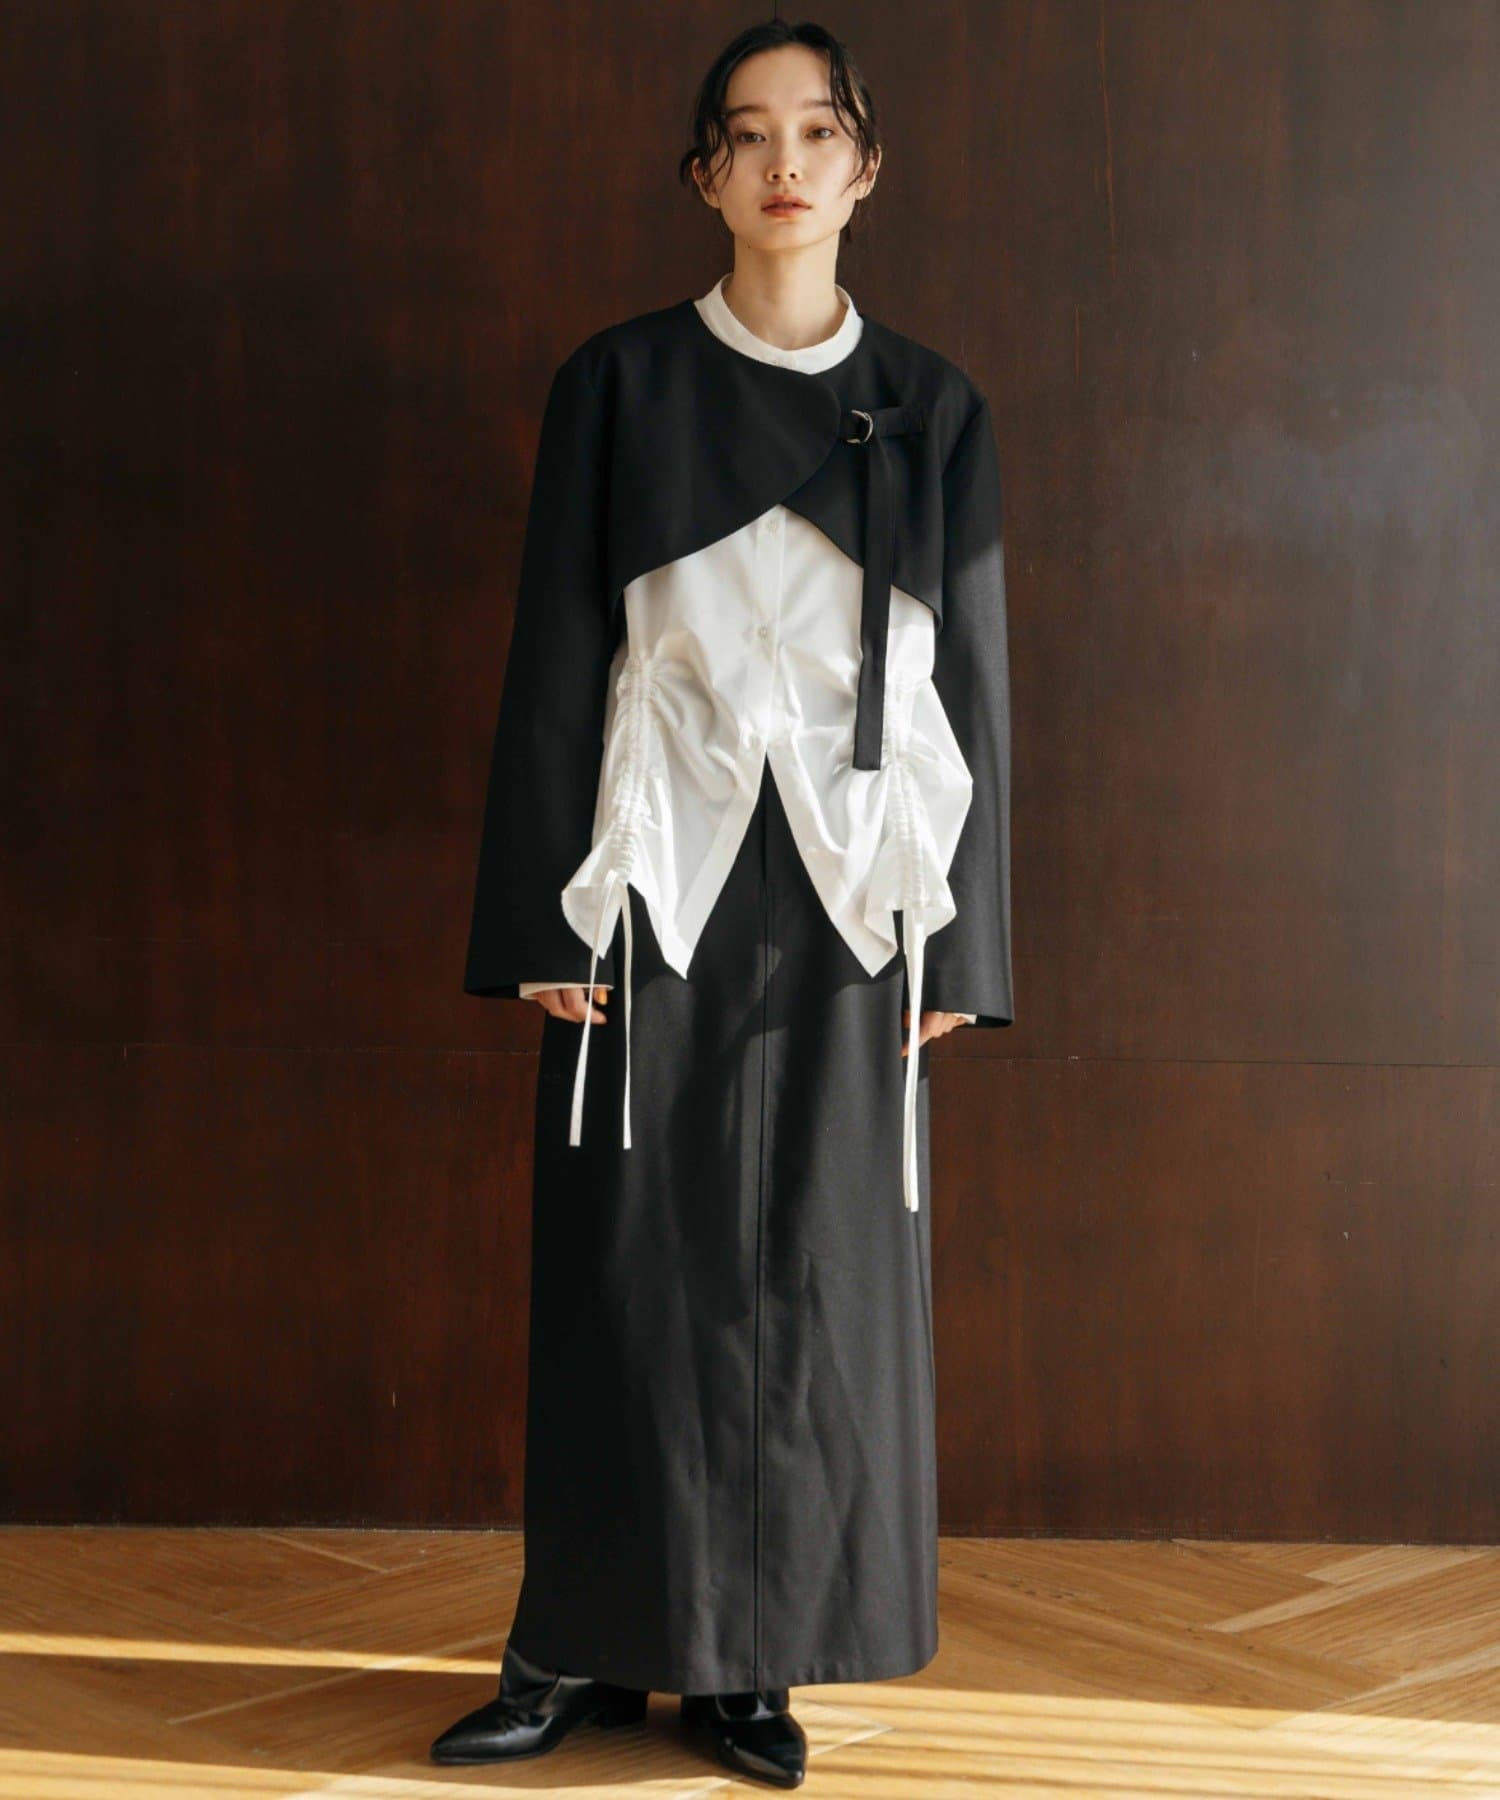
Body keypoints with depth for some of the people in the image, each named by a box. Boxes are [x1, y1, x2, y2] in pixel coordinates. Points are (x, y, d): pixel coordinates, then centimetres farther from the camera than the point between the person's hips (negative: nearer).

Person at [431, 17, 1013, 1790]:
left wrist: (960, 940, 2)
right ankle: (584, 1646, 14)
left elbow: (970, 678, 7)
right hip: (658, 877, -1)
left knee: (821, 1274, 3)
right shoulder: (620, 383, 4)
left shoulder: (931, 409, 8)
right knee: (632, 1264, 1)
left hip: (846, 894, 1)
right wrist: (539, 919, -5)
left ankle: (750, 1658, 15)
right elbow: (555, 660, 1)